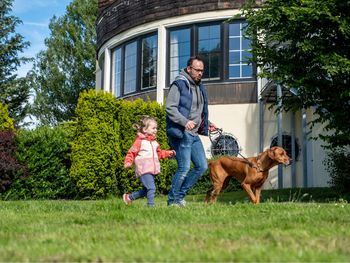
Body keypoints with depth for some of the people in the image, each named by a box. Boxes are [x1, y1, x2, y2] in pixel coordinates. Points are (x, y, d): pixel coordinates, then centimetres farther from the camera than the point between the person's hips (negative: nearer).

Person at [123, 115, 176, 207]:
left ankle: (129, 197, 29)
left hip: (152, 170, 8)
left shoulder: (154, 142, 16)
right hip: (143, 170, -8)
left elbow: (159, 153, 24)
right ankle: (151, 205, -11)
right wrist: (128, 162, -22)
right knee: (151, 188, -17)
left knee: (146, 190, 14)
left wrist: (169, 153, 12)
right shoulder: (139, 141, -7)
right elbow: (132, 152, -8)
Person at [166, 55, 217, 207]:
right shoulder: (179, 84, -8)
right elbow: (170, 108, -16)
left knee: (202, 166, 7)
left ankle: (180, 195, 18)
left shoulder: (200, 87, 18)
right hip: (181, 134, -9)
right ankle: (173, 200, 8)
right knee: (184, 168, -8)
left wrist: (207, 124, 14)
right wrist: (185, 122, -27)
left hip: (194, 135, 9)